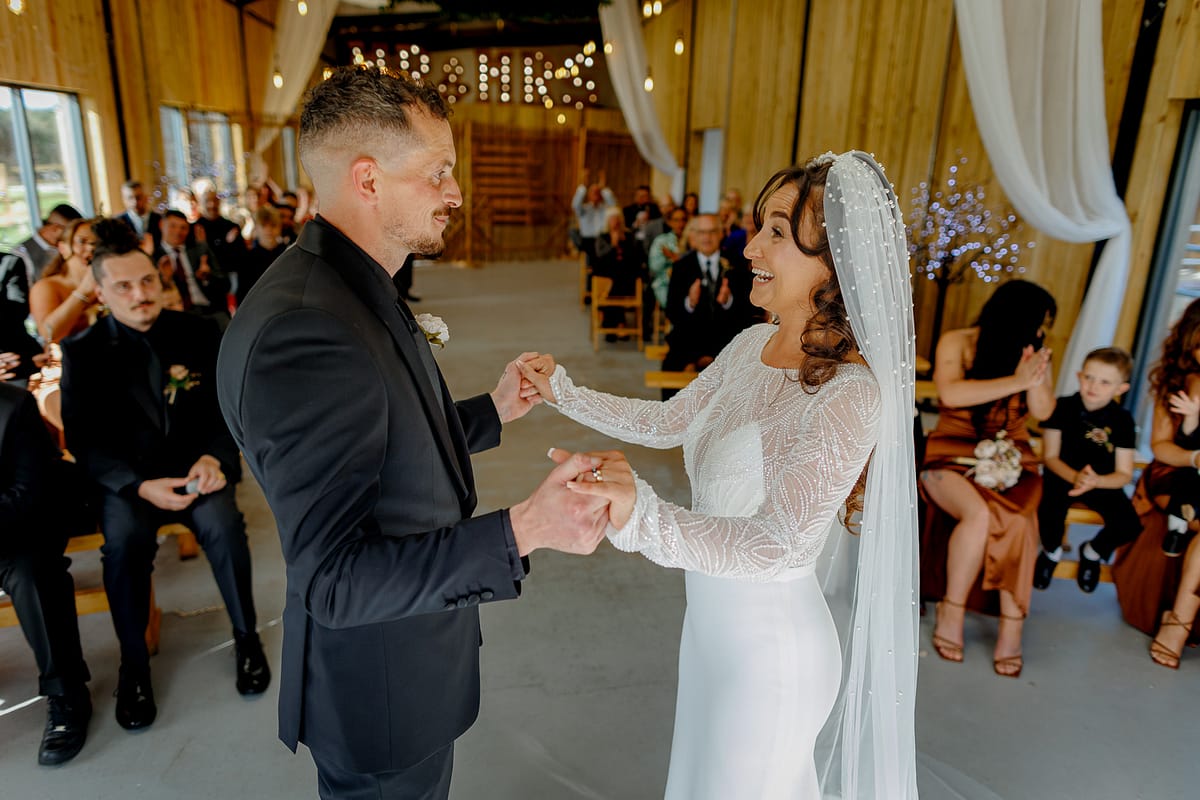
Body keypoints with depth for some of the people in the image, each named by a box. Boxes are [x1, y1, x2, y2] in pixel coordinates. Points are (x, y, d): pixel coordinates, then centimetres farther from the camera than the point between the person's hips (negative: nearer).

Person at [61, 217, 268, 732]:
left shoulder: (197, 333, 0)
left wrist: (215, 457, -19)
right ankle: (133, 663, -6)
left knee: (223, 526, -29)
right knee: (124, 540, -30)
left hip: (197, 468, 0)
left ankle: (246, 637, -6)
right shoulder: (83, 351, -1)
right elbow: (83, 439, -4)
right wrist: (140, 486, -20)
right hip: (125, 478, 0)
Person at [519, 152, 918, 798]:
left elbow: (776, 544, -34)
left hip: (769, 649, -7)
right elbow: (667, 422, 9)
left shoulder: (850, 392, -27)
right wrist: (563, 392, 4)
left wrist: (643, 515, -50)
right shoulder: (752, 344, -3)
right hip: (712, 621, 7)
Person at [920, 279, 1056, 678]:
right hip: (953, 451, -3)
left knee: (1018, 519, -29)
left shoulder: (1036, 353, 13)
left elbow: (1043, 411, 5)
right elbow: (951, 394, -16)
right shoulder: (957, 342, 0)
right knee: (979, 514, -32)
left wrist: (1035, 373, -11)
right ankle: (951, 610, -14)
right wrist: (1016, 381, -15)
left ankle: (1012, 627, -21)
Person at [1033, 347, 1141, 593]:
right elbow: (1050, 457, -7)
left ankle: (1093, 552, 17)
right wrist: (1074, 476, -27)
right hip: (1062, 476, -2)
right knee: (1049, 510, -33)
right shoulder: (1062, 407, -9)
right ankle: (1051, 552, 6)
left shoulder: (1123, 420, -6)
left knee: (1129, 526, -22)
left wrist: (1096, 481, -28)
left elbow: (1124, 474, -6)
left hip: (1104, 483, 2)